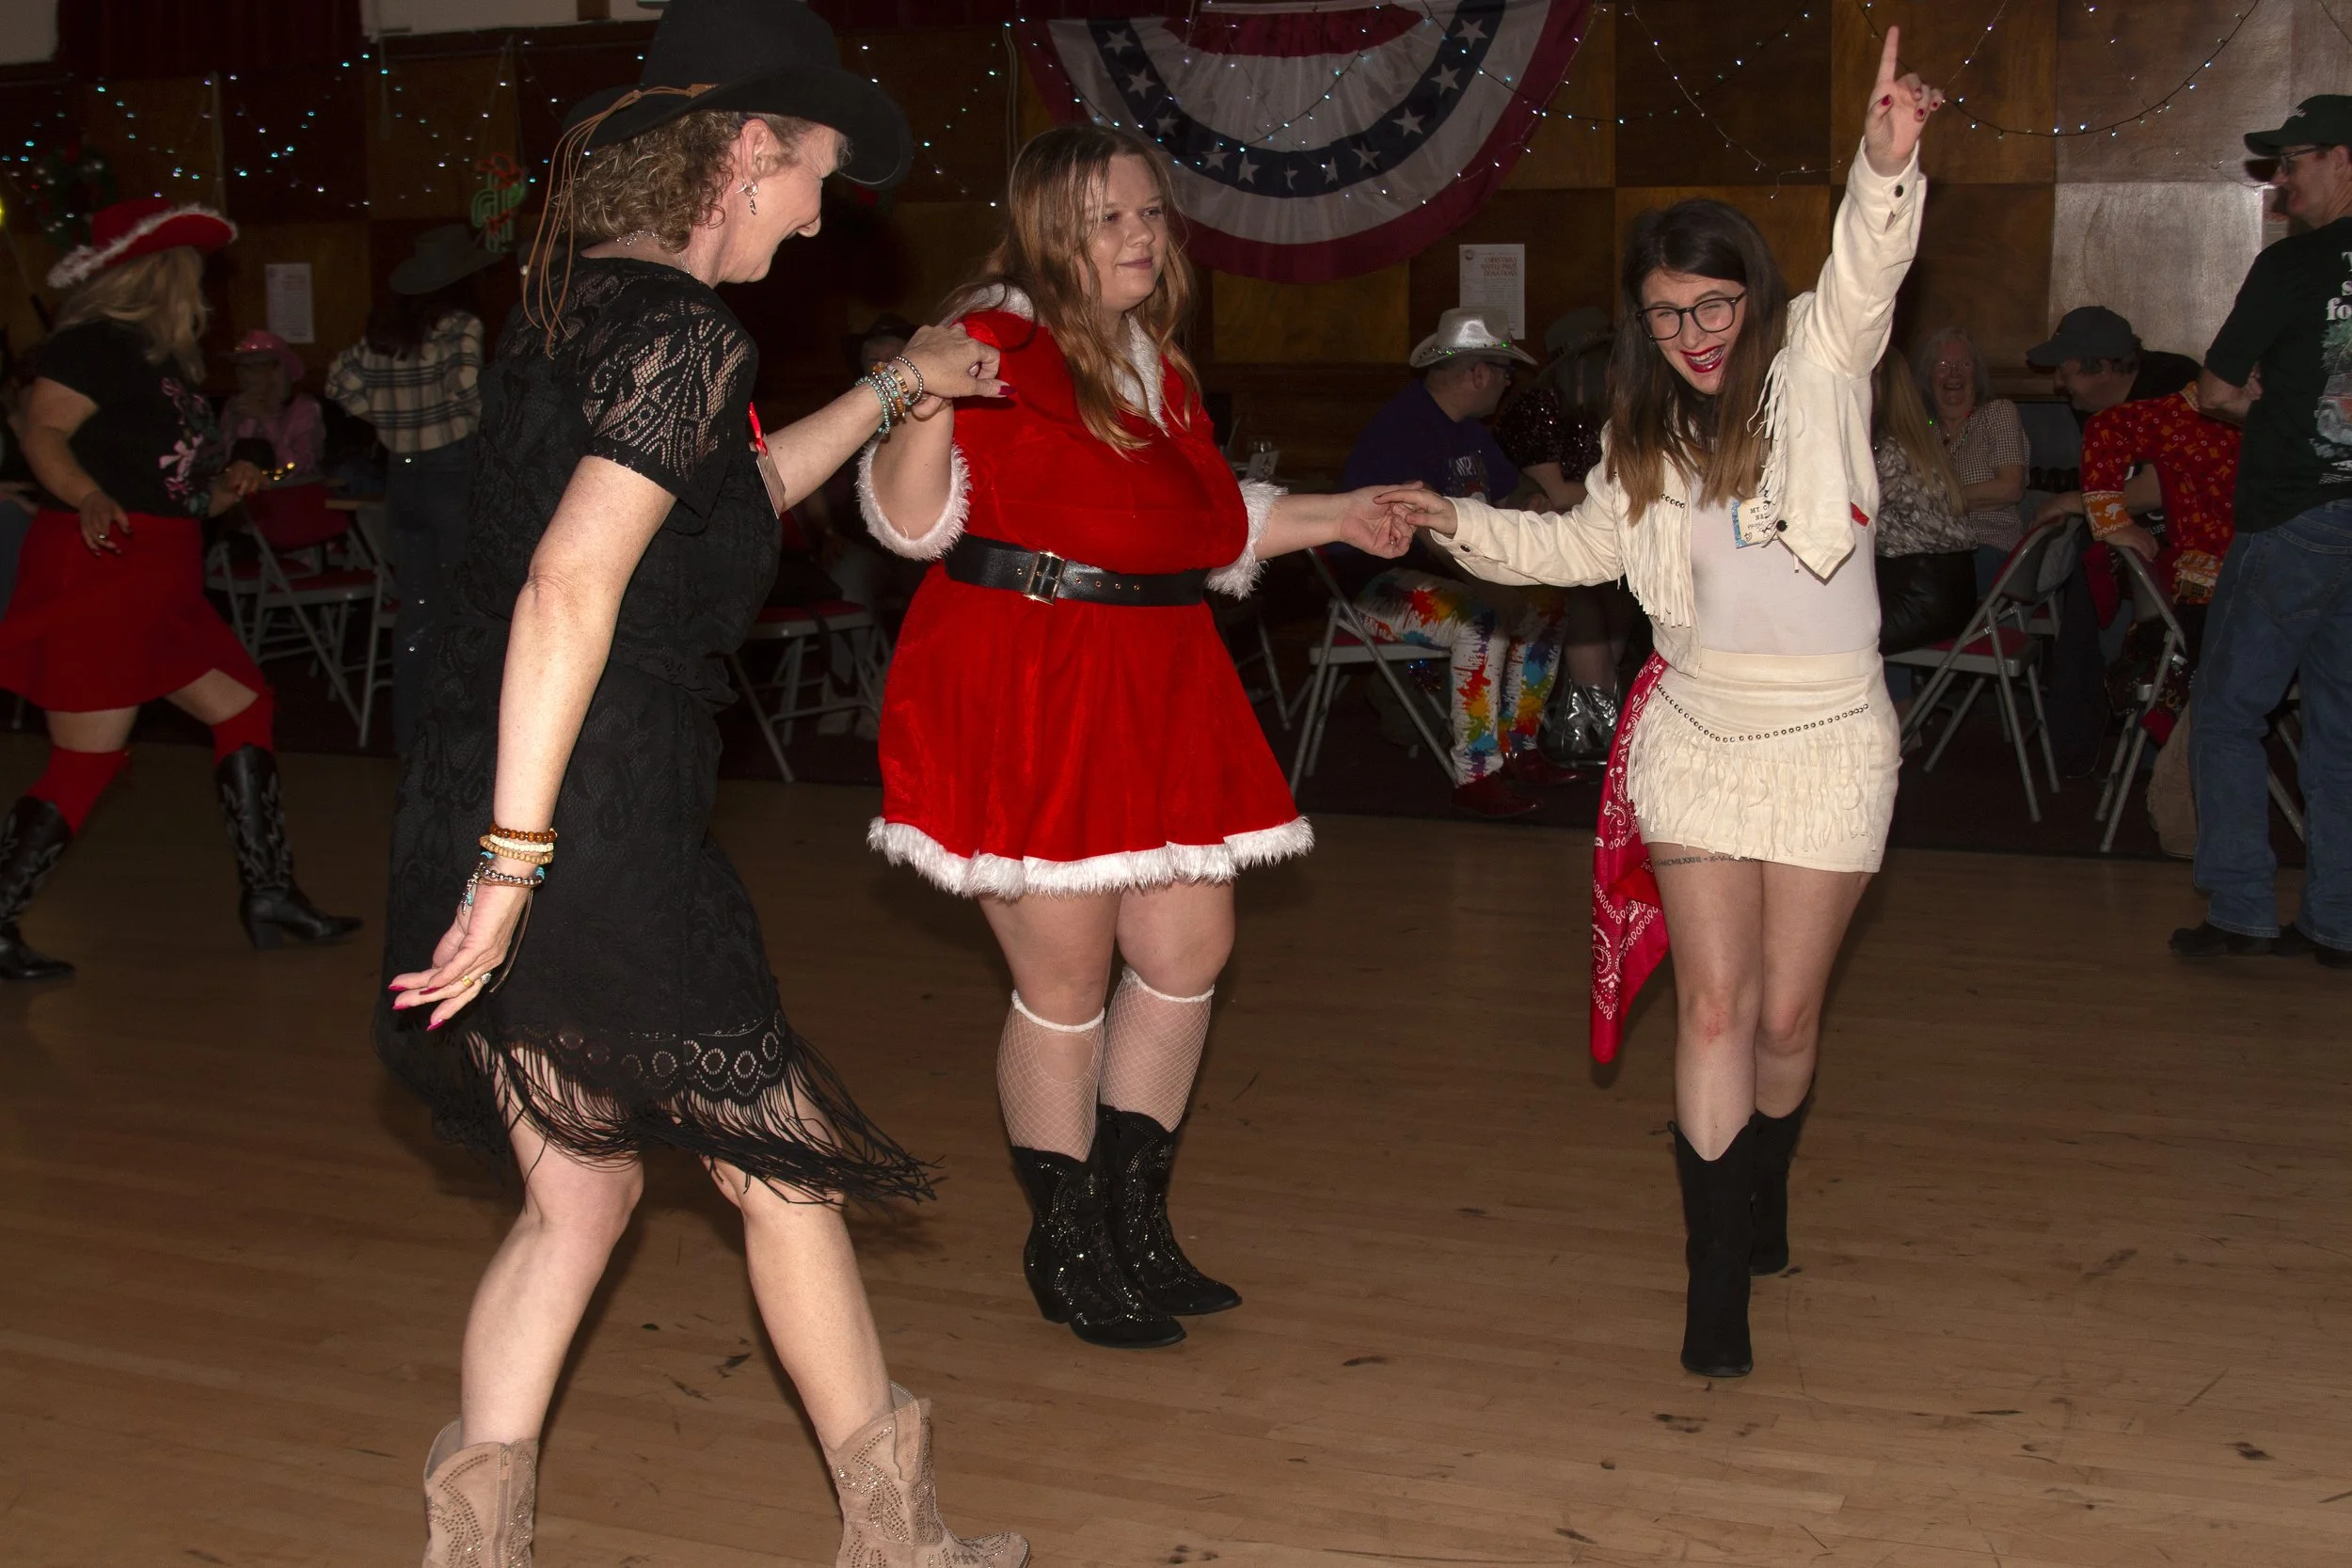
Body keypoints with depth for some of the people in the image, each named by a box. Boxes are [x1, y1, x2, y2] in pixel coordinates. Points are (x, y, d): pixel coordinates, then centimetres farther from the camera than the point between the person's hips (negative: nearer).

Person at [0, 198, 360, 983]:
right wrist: (88, 497, -35)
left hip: (158, 584, 10)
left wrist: (227, 488, 4)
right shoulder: (96, 346, -9)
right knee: (86, 760, -8)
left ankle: (268, 894, 15)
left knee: (243, 708, 11)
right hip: (99, 572, -10)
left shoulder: (164, 364, 19)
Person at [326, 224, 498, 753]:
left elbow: (342, 382, 9)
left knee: (417, 615, 14)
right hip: (454, 470, -6)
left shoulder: (384, 330, 6)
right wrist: (483, 425, -6)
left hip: (401, 475, 6)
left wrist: (391, 424, 13)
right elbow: (468, 383, -23)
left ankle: (408, 734, 19)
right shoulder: (460, 327, -11)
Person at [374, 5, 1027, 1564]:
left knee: (579, 1194, 20)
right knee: (783, 1163, 9)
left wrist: (896, 390, 35)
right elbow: (570, 589, -25)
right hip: (606, 836, -8)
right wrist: (520, 856, -27)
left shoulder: (572, 304, 13)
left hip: (476, 815, 9)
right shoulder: (685, 333, -14)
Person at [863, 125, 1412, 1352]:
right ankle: (1065, 1251, 21)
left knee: (1189, 950, 11)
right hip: (1022, 686, -8)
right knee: (1065, 983, 1)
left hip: (1154, 686, 9)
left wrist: (1336, 516, 24)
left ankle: (1131, 1221, 29)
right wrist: (925, 408, -32)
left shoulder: (1158, 364, 17)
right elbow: (910, 518, -15)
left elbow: (1208, 520, 27)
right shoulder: (997, 344, -9)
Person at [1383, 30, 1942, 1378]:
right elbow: (1584, 545, 24)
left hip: (1829, 740, -3)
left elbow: (1867, 272, -25)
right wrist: (1457, 522, 14)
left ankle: (1761, 1204, 36)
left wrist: (1888, 164, -44)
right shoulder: (1651, 439, 10)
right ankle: (1719, 1280, 4)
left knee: (1786, 1015, 6)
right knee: (1713, 1004, -3)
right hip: (1699, 733, 3)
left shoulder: (1817, 366, -5)